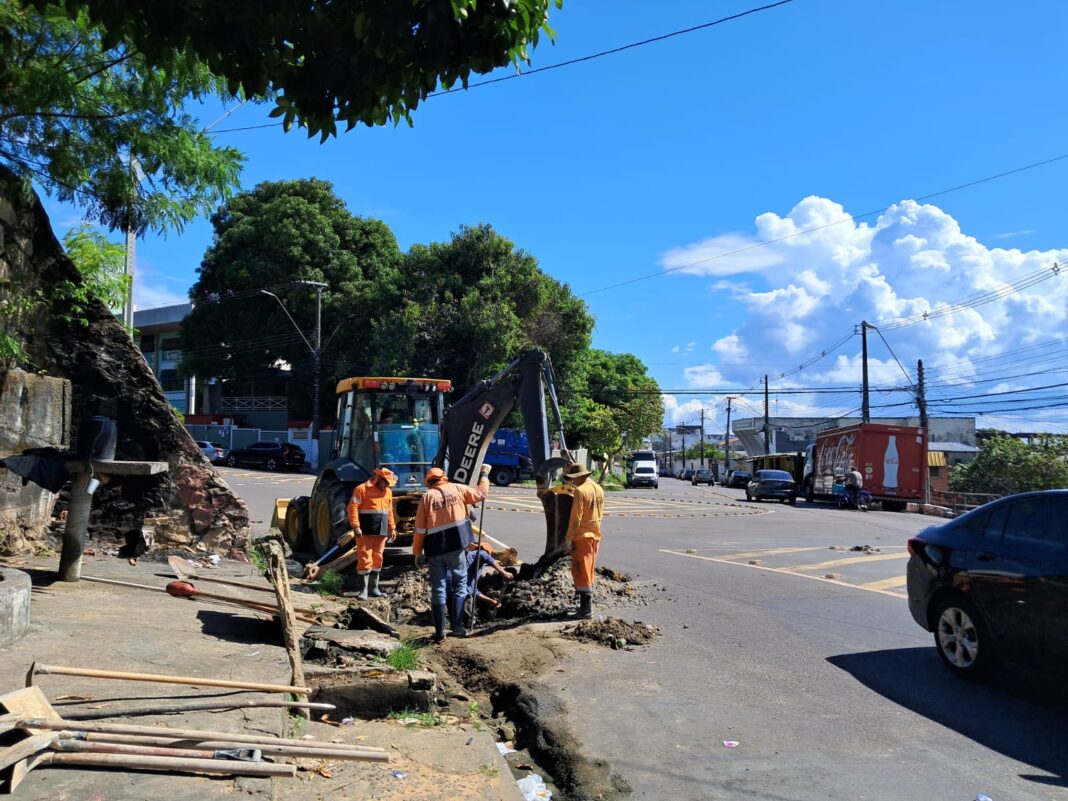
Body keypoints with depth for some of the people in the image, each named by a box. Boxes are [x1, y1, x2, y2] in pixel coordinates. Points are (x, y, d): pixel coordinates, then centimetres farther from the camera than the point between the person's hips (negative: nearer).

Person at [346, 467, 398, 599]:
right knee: (365, 559, -7)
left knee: (378, 559, 9)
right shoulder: (362, 489, -7)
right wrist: (356, 527, -18)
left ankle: (373, 588, 18)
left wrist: (392, 528, 15)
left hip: (381, 532, 7)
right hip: (366, 531, -7)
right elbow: (352, 508, -12)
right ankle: (363, 590, -2)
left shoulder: (388, 492, 16)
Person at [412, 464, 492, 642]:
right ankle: (458, 627, 6)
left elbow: (420, 529, 0)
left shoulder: (427, 497, 2)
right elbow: (481, 493, 15)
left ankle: (439, 632, 8)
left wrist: (418, 552, 7)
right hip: (455, 546, 0)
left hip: (435, 549, 0)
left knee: (438, 589, 6)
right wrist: (484, 474, 28)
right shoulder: (457, 489, 3)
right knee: (459, 585, 12)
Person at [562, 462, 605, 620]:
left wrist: (568, 540, -14)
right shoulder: (599, 489, 8)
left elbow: (575, 519, -19)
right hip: (596, 536, 8)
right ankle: (587, 605, 24)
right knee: (589, 572, 17)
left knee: (581, 573, -3)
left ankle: (586, 609, -3)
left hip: (582, 537, -8)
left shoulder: (580, 491, -17)